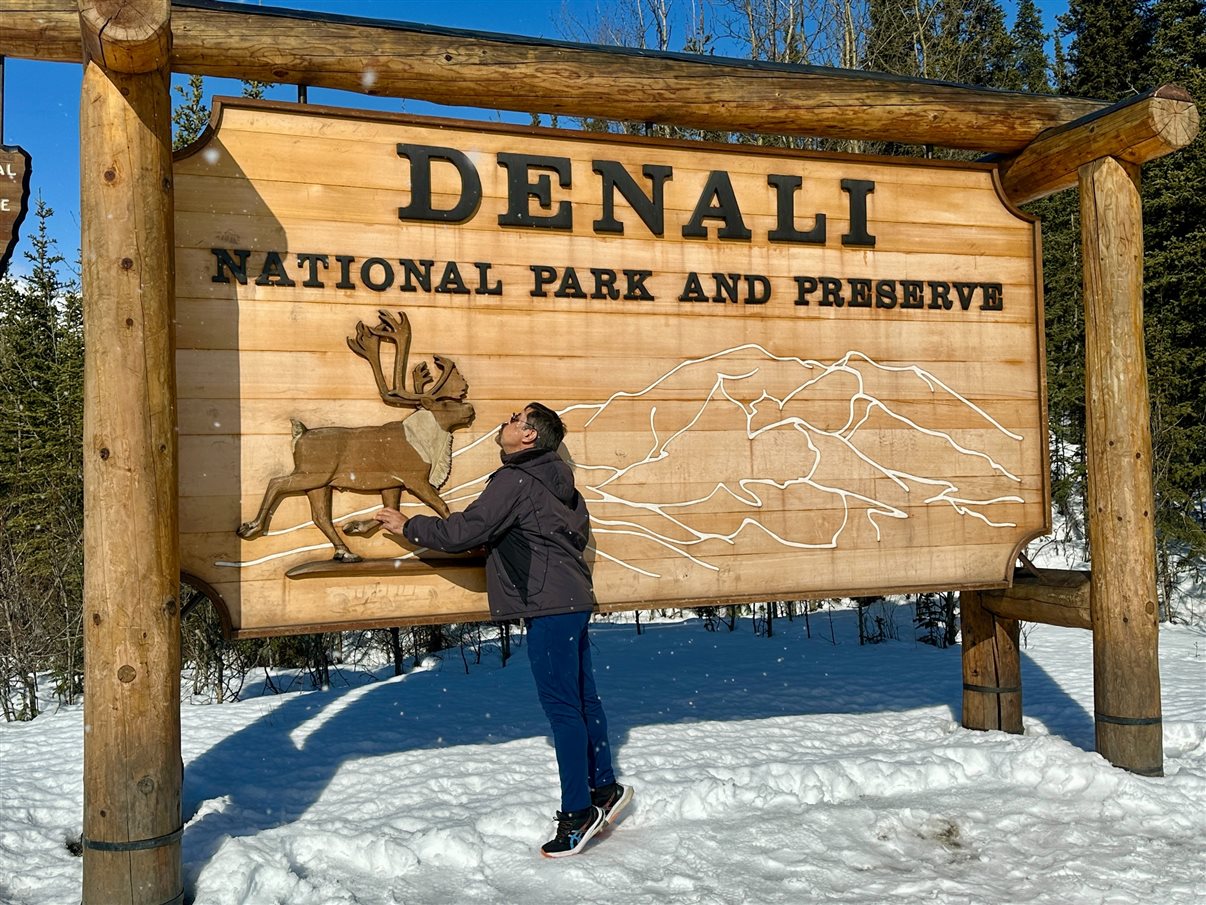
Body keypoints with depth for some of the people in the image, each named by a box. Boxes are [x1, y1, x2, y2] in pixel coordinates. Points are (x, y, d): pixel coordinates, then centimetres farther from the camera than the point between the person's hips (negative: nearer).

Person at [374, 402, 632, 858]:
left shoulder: (515, 481, -14)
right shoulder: (556, 480, 15)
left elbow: (464, 532, -16)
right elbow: (579, 531, 24)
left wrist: (409, 526, -3)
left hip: (549, 605, -10)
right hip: (572, 599, 10)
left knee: (562, 707, -5)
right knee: (582, 698, 16)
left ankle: (578, 812, 2)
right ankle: (604, 787, 27)